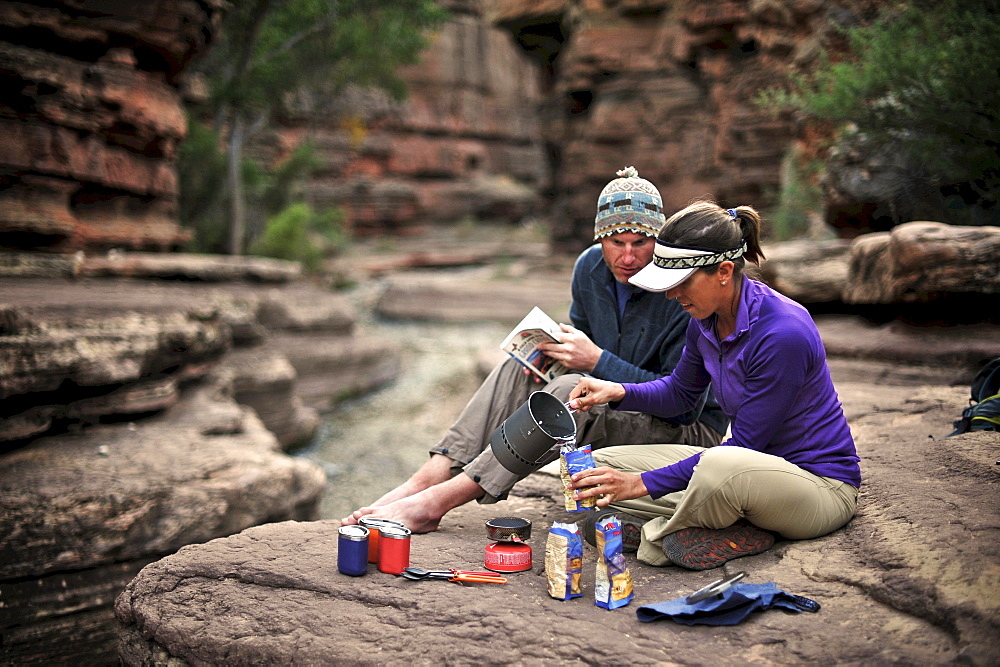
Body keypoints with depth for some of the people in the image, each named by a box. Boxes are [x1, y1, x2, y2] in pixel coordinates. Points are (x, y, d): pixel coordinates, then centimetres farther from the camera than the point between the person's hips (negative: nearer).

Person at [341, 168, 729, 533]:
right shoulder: (590, 268, -2)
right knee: (520, 369, -11)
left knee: (570, 391, -32)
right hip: (614, 409, 7)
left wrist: (598, 360, -27)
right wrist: (552, 349, -9)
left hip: (690, 429, -7)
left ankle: (436, 503, -35)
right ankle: (424, 482, -23)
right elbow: (582, 335, 16)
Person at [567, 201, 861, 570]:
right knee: (599, 468, -1)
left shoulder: (783, 333, -27)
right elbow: (680, 391, 17)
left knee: (722, 468, -43)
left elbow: (745, 446, -23)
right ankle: (742, 532, -12)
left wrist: (645, 483, -22)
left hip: (821, 484, -8)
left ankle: (660, 537, -12)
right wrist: (619, 391, -5)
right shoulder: (707, 320, -2)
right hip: (751, 467, 9)